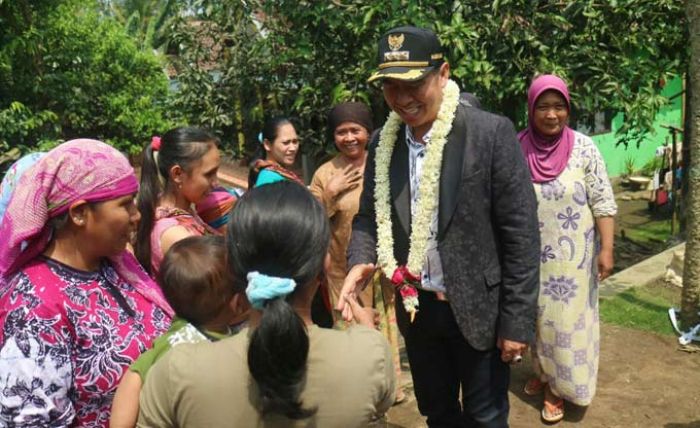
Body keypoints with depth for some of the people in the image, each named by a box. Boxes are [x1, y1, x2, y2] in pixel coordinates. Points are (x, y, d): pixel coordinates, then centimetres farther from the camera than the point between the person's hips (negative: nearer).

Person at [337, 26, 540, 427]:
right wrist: (361, 261, -15)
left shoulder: (491, 133, -16)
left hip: (477, 308, -4)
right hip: (416, 307, 5)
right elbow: (369, 216, 7)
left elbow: (520, 232, -14)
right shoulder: (383, 142, 0)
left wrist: (517, 320, -15)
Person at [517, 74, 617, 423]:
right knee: (537, 317, 18)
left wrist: (607, 249, -13)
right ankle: (542, 371, 39)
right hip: (531, 256, 3)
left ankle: (559, 386, 25)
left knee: (566, 320, 7)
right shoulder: (516, 149, -5)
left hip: (571, 256, -2)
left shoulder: (584, 148, -11)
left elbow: (603, 202, -8)